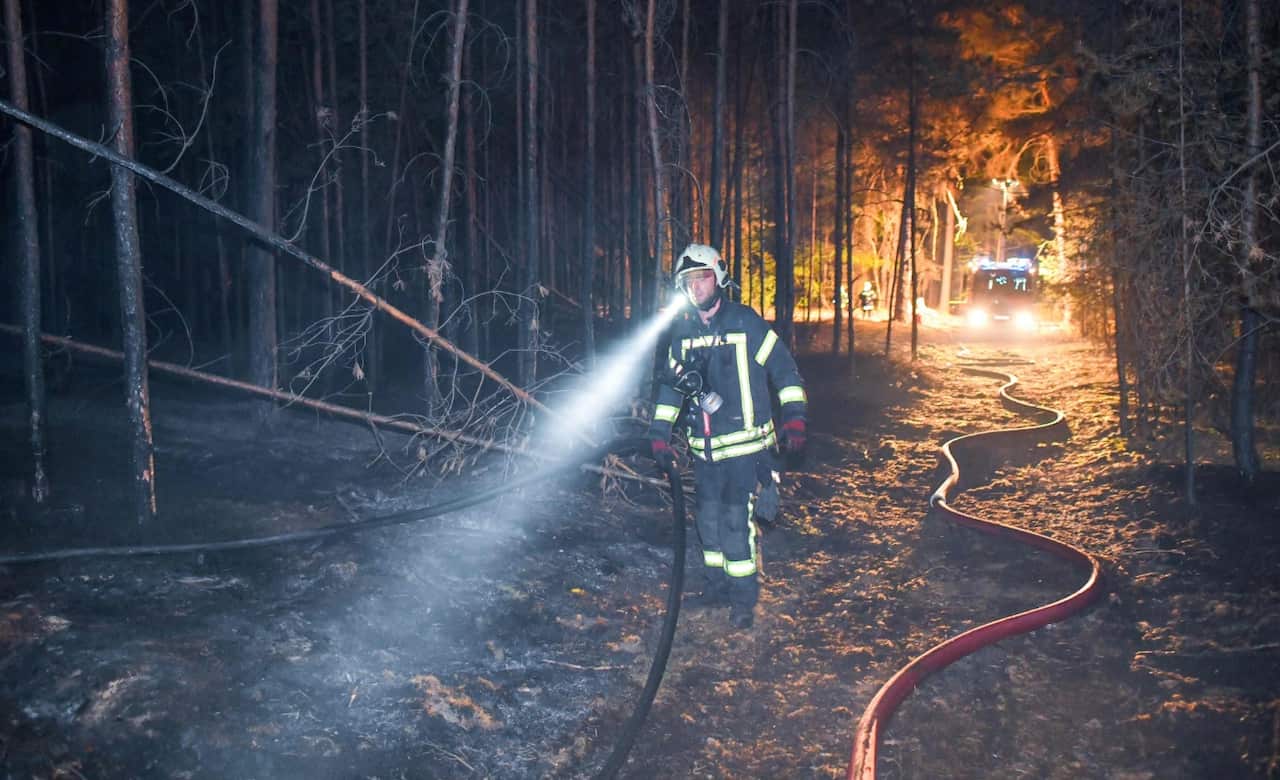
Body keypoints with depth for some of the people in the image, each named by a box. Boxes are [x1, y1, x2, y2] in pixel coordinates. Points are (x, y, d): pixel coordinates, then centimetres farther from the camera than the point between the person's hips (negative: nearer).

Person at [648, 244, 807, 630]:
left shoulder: (746, 323, -8)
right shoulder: (682, 331, 7)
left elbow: (785, 370, -4)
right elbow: (670, 382, 16)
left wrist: (794, 420, -11)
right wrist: (660, 433, 12)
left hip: (744, 443, -5)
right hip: (704, 446, 5)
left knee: (736, 519, -7)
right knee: (709, 518, 12)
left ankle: (744, 596, 8)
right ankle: (716, 585, 29)